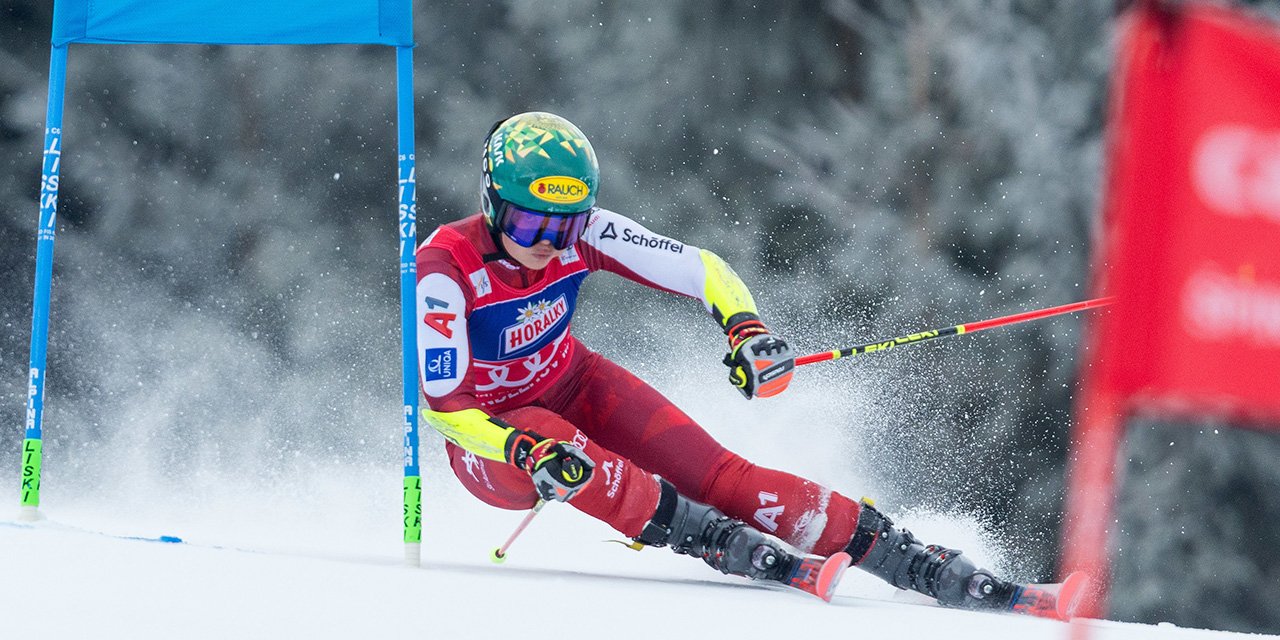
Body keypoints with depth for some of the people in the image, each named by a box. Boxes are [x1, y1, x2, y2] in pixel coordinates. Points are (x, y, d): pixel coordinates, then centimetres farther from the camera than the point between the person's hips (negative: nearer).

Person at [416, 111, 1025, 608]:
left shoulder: (581, 231, -19)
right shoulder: (445, 265, -29)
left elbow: (700, 270, -14)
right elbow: (442, 403, -30)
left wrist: (747, 329, -34)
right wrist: (528, 453, -45)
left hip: (574, 389, 3)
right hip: (487, 434, -3)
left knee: (713, 473, -15)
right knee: (547, 440, -38)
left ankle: (925, 566, -19)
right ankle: (717, 541, -39)